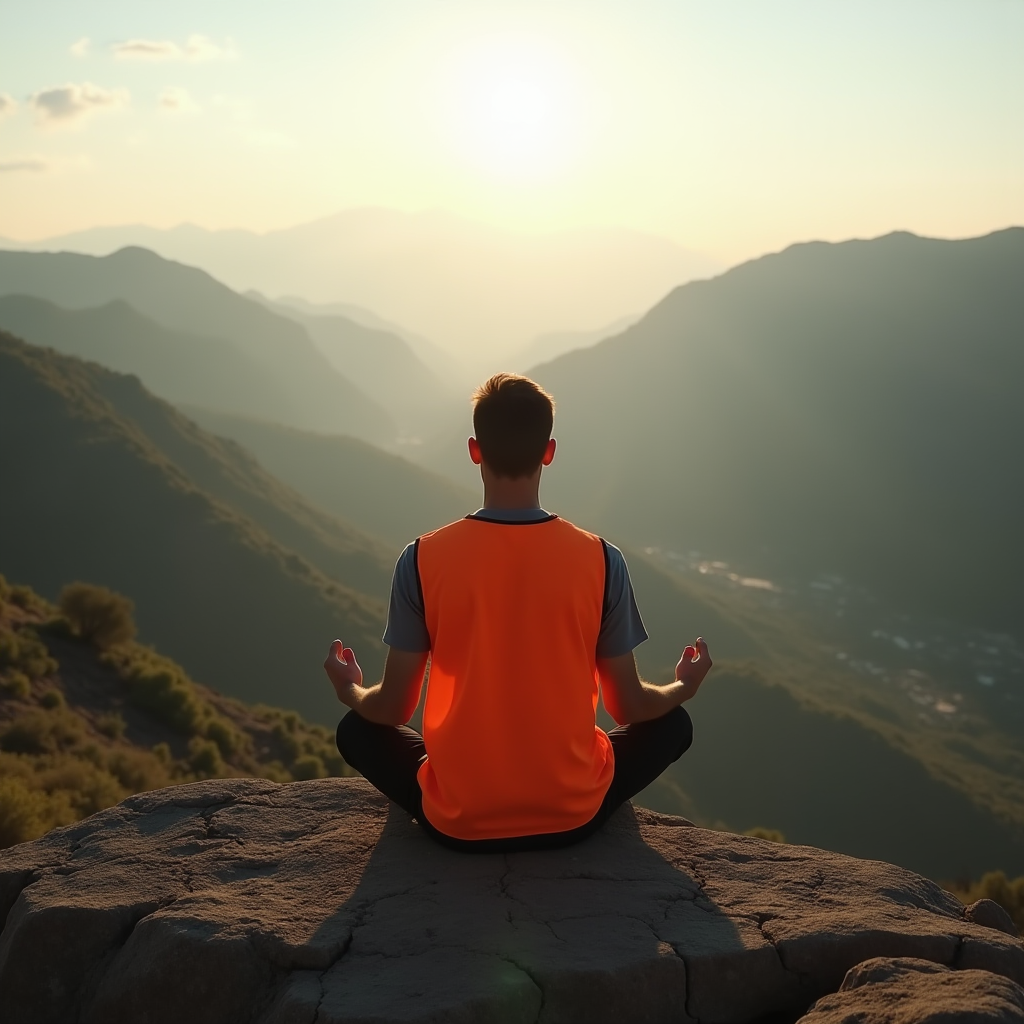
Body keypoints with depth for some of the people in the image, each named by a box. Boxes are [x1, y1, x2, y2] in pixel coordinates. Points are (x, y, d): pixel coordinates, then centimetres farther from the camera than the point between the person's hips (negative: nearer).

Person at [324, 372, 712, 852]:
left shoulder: (422, 560, -12)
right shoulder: (601, 560, -11)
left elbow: (391, 710, -4)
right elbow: (630, 706, -1)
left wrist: (350, 691, 20)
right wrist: (684, 687, 21)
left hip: (457, 824, 0)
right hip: (573, 817, 0)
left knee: (357, 730, 25)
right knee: (672, 723, 25)